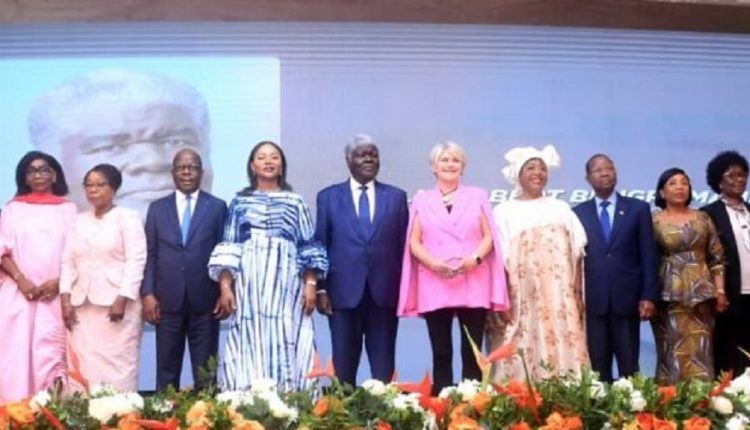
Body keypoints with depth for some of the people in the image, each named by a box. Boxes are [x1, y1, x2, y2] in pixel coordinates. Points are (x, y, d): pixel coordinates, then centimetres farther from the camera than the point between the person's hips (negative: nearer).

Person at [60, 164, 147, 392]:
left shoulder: (128, 217, 1)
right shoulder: (79, 221, 17)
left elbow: (136, 261, -7)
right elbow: (68, 261, 13)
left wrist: (122, 299, -15)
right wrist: (65, 298, 2)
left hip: (116, 302, -5)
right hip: (82, 305, 5)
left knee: (117, 365, -5)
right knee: (84, 365, 1)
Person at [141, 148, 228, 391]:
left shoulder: (217, 207, 6)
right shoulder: (157, 208, 11)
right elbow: (150, 255, 7)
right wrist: (147, 294, -3)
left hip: (205, 301, -1)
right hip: (168, 301, 1)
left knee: (205, 373, 4)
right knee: (166, 372, 6)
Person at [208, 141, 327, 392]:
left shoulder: (295, 202, 11)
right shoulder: (240, 202, 11)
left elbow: (308, 247, 6)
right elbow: (228, 248, 7)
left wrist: (310, 285, -5)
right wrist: (225, 286, -4)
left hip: (286, 287, 0)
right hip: (249, 287, 0)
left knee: (286, 345, -4)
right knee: (250, 347, -3)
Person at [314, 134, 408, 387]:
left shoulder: (396, 197, 9)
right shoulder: (328, 197, 7)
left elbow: (404, 245, 7)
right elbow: (320, 245, 5)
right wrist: (321, 289, -2)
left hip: (384, 292, 1)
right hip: (344, 292, 0)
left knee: (383, 366, 4)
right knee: (344, 365, 5)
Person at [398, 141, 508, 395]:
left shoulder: (477, 196, 12)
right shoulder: (422, 200, 12)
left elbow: (488, 237, 7)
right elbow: (414, 243, 6)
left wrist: (475, 258, -13)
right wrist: (434, 263, -13)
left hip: (473, 284, 0)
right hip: (435, 285, 0)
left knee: (472, 352, -2)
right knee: (441, 352, 0)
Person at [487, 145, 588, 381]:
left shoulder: (561, 209, 14)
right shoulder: (505, 212, 4)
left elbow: (577, 254, 11)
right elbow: (499, 260, -2)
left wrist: (578, 294, 3)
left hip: (561, 300, 3)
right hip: (522, 302, -3)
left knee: (563, 353, -2)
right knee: (524, 358, -6)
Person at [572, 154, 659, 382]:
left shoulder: (638, 208, 7)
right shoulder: (578, 213, 9)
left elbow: (648, 255, 4)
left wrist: (649, 296, -4)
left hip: (627, 299, 0)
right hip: (592, 301, 1)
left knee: (629, 367, 3)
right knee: (597, 368, 3)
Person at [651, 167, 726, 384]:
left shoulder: (702, 218, 9)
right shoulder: (653, 222, 1)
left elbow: (716, 258, 9)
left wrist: (720, 291, 0)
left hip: (700, 294, 2)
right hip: (669, 296, -2)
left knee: (700, 353, 1)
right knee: (673, 353, -1)